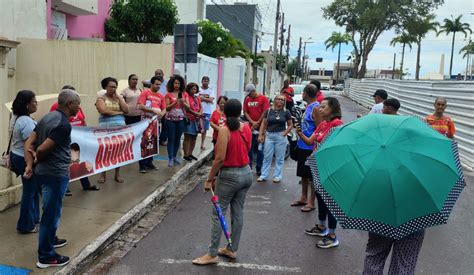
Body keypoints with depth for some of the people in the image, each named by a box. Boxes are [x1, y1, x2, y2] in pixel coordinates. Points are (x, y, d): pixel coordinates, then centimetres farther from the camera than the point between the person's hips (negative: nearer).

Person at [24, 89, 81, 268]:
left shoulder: (48, 117, 9)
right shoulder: (63, 124, -20)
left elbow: (29, 143, 4)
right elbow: (42, 149, -23)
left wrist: (30, 165, -3)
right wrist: (35, 161, -3)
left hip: (43, 172, 9)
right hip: (55, 174, -9)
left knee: (51, 211, 26)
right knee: (51, 214, 2)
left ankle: (50, 239, 45)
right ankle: (46, 256, 13)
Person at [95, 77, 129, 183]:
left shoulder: (119, 98, 15)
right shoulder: (101, 98, 2)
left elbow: (126, 110, 2)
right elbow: (104, 111, -14)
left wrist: (119, 98, 0)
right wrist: (118, 112, -7)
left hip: (120, 126, 4)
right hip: (106, 127, -3)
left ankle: (117, 174, 15)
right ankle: (103, 174, 10)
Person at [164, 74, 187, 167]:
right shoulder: (168, 94, 0)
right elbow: (167, 108, -5)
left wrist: (183, 102, -14)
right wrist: (174, 103, -18)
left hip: (180, 119, 3)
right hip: (171, 119, -3)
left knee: (178, 139, 10)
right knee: (171, 139, -2)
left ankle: (175, 156, 24)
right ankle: (170, 158, 4)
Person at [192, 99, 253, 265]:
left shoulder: (224, 130, -18)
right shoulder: (247, 128, 1)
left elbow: (220, 158, -20)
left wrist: (210, 179, -13)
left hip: (229, 176, -7)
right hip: (246, 173, 7)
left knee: (217, 215, 3)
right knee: (238, 212, 15)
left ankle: (212, 255, 10)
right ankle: (232, 250, 27)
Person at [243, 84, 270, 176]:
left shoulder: (263, 98, -4)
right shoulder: (247, 99, 8)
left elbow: (265, 112, -9)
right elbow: (245, 112, 4)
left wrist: (257, 123, -9)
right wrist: (252, 122, -9)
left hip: (260, 127, -4)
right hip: (250, 127, 4)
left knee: (260, 149, 3)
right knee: (249, 148, 9)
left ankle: (259, 169, 10)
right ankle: (248, 167, 19)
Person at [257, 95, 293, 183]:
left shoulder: (286, 112, 0)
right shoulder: (269, 110, 4)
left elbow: (290, 125, 6)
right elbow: (264, 123, 6)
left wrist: (285, 133, -7)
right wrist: (260, 135, -1)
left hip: (280, 136, -1)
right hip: (269, 135, 1)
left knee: (279, 158, 6)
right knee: (267, 157, 6)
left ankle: (277, 176, 16)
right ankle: (263, 176, 14)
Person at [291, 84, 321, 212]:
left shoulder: (315, 108, -16)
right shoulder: (309, 106, 11)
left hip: (310, 147, -10)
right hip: (302, 145, 10)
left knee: (312, 176, 2)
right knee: (303, 174, 18)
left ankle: (311, 202, 11)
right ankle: (303, 198, 30)